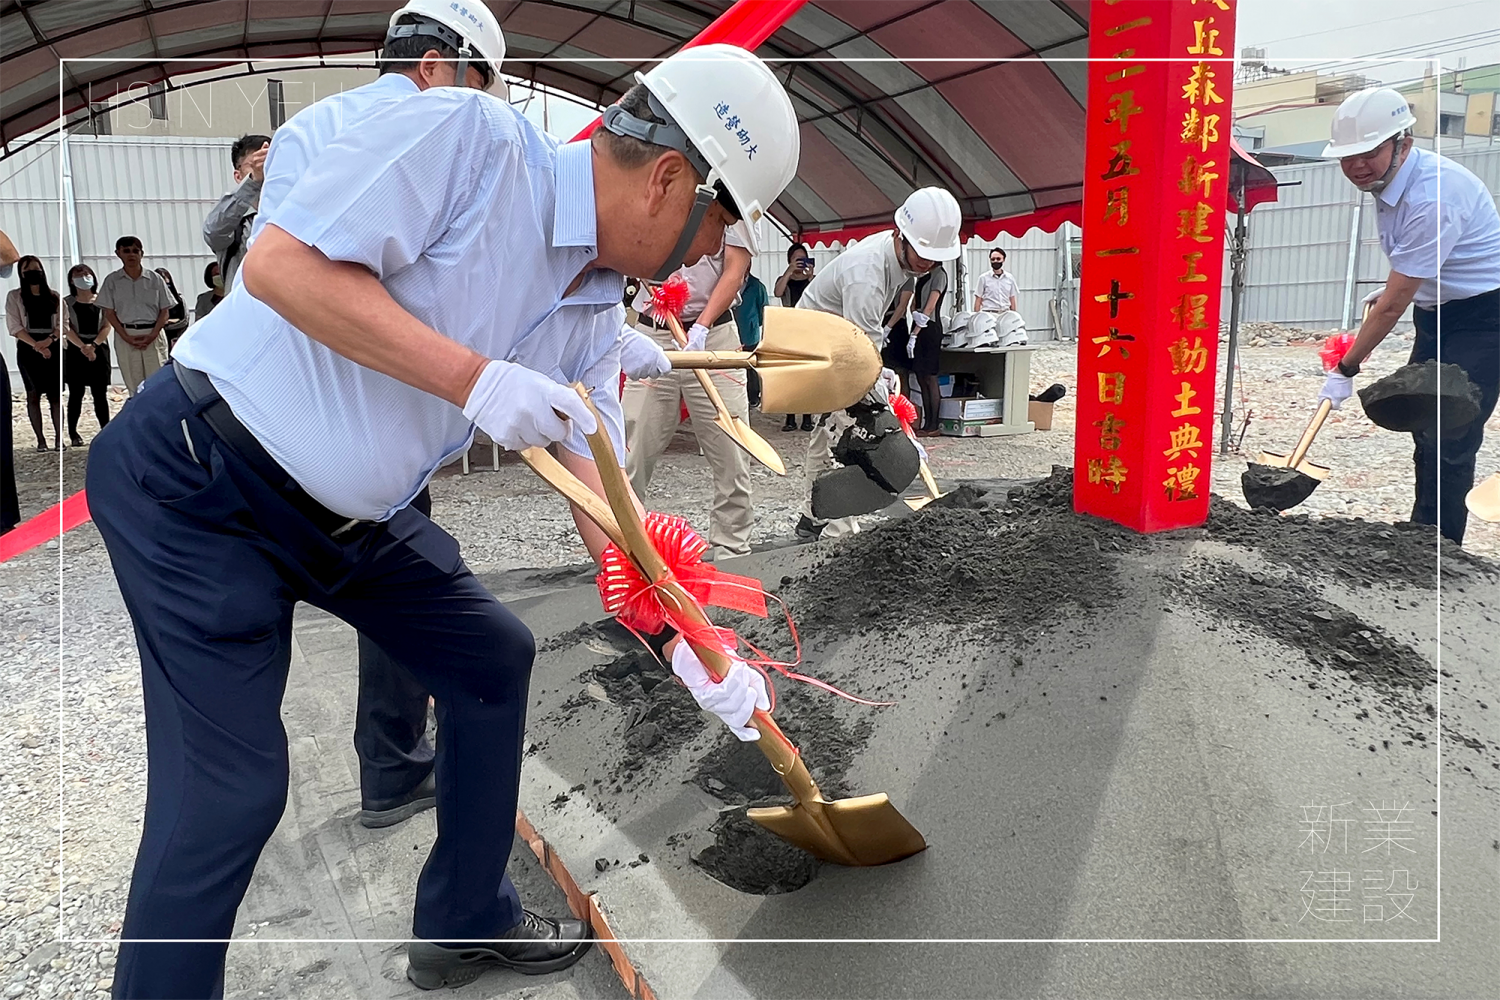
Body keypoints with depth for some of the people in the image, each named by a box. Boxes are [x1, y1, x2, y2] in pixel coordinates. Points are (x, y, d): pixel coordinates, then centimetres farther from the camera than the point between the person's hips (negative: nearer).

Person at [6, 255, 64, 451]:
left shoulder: (54, 296, 12)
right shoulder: (14, 296, 5)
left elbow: (62, 324, 5)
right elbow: (15, 327, -4)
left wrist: (49, 340, -14)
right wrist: (36, 345, -16)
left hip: (53, 348, 2)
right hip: (28, 348, -2)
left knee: (56, 394, -2)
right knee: (34, 394, -1)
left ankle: (59, 437, -3)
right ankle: (40, 440, -1)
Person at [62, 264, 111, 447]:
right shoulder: (67, 302, 4)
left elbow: (106, 326, 0)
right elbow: (67, 329, -5)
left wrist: (93, 345, -15)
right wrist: (83, 347, -18)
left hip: (99, 349, 1)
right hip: (75, 350, 0)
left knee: (100, 393, 1)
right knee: (76, 393, 2)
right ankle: (73, 433, 6)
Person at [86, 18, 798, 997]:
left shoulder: (594, 315, 4)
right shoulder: (466, 133, -19)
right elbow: (282, 262, -25)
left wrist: (692, 646, 2)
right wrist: (478, 380, -27)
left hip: (351, 513, 8)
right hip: (198, 479, -8)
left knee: (493, 657, 12)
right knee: (230, 791, -10)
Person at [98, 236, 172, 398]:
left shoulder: (155, 279, 5)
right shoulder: (112, 280, 6)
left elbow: (165, 311, 3)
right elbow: (109, 313, 3)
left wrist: (152, 335, -10)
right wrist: (127, 337, -9)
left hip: (153, 335, 0)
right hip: (125, 336, 1)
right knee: (135, 387, 1)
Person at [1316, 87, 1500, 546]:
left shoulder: (1432, 196, -29)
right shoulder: (1386, 179, 1)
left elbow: (1393, 304, -25)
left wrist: (1346, 369, -18)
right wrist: (1398, 285, 14)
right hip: (1435, 311, 10)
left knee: (1450, 438, -12)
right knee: (1423, 425, 12)